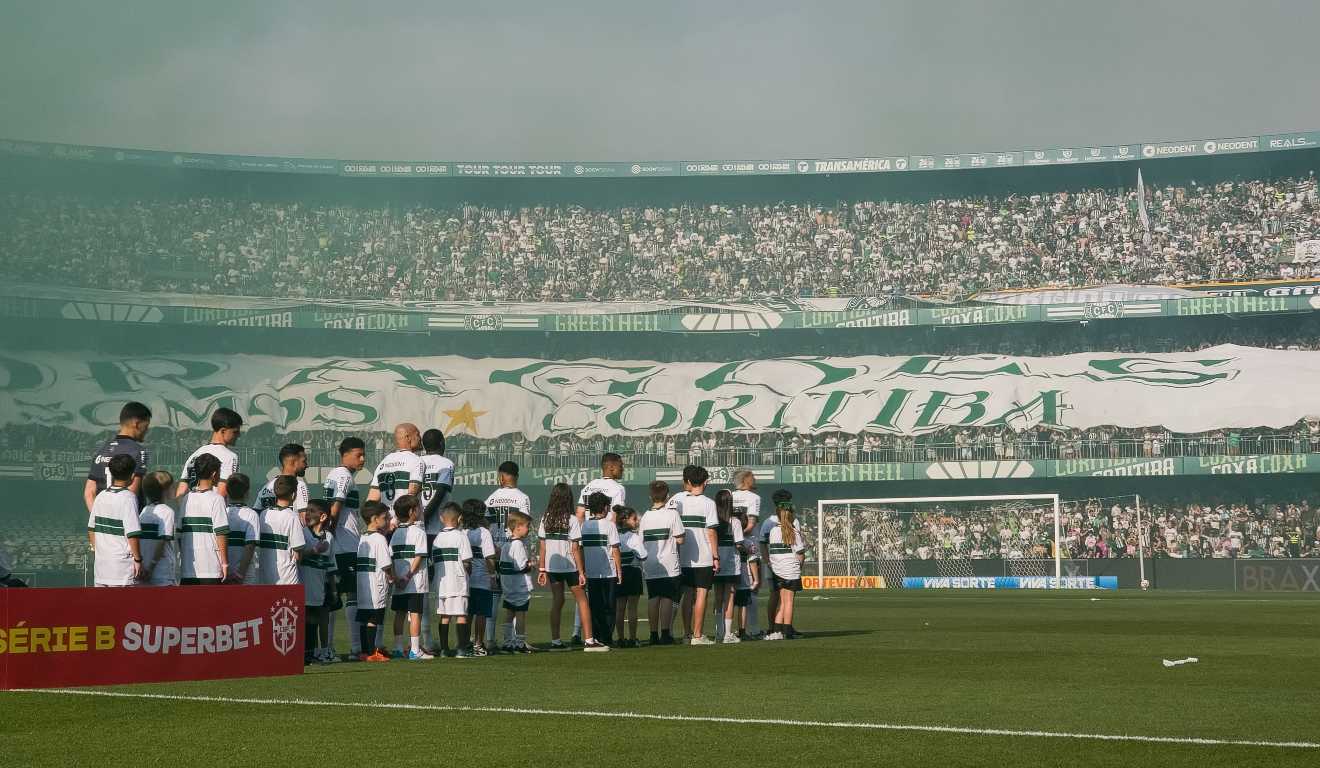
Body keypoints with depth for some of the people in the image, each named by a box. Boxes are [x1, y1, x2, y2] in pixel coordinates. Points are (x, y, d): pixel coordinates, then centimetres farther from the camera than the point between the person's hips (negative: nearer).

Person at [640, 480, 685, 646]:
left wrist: (642, 565, 17)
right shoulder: (672, 514, -7)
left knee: (653, 599, 7)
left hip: (650, 566, 4)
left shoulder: (646, 516, 7)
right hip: (668, 565, -4)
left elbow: (642, 542, 9)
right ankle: (665, 634, -6)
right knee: (667, 598, -2)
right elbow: (680, 539, -11)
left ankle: (654, 634, 7)